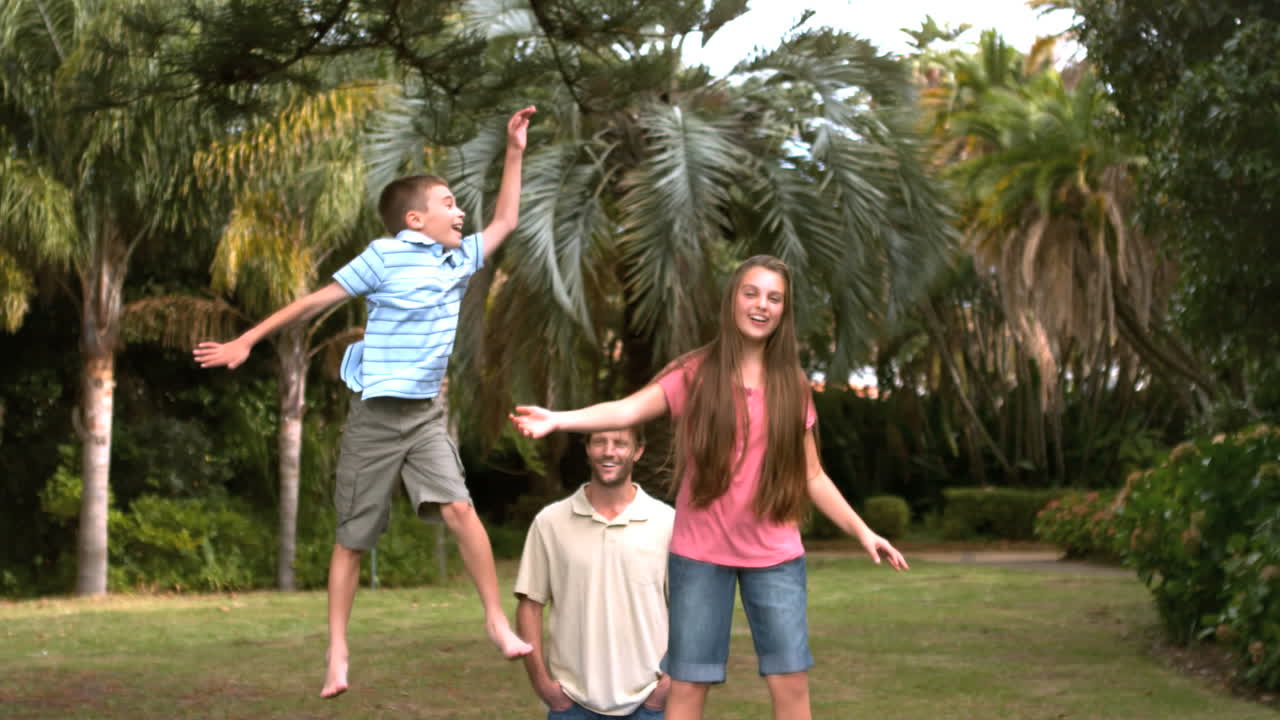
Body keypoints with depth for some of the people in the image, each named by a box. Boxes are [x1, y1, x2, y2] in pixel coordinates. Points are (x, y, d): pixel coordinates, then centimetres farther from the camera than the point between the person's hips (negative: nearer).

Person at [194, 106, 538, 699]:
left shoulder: (461, 260, 9)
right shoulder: (384, 257, -8)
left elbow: (506, 221, 21)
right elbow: (317, 301, -4)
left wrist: (514, 151, 16)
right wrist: (246, 342, -1)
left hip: (427, 413, 4)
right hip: (377, 414, -4)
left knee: (459, 507, -15)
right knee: (353, 536, 3)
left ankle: (498, 623, -6)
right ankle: (337, 654, 12)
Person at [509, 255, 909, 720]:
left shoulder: (792, 387, 7)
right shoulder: (695, 374, -2)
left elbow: (811, 475, 13)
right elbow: (628, 409, -17)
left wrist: (861, 531, 8)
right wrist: (557, 419, -33)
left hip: (775, 555, 2)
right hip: (701, 552, -2)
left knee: (791, 682, 0)